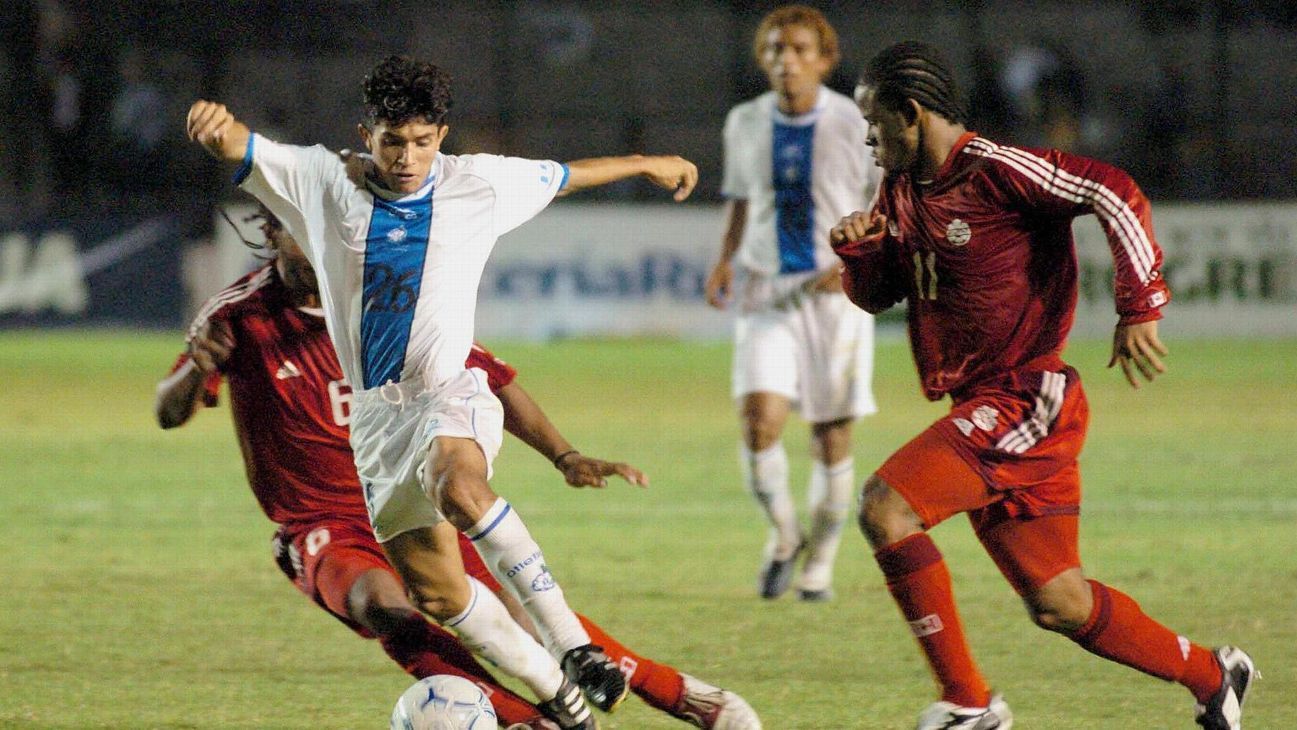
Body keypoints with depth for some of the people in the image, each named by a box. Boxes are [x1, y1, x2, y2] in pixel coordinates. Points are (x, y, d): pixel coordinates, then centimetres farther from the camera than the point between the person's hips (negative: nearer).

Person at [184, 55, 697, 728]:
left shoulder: (478, 184, 3)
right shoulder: (324, 183, 0)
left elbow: (563, 176, 21)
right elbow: (241, 149, -12)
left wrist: (644, 164, 33)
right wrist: (216, 126, -37)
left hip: (449, 391, -3)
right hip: (376, 413, 3)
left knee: (459, 490, -37)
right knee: (437, 593, 2)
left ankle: (573, 647, -39)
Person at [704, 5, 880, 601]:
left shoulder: (855, 128, -7)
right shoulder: (745, 124, 4)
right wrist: (725, 260, 1)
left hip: (834, 293, -2)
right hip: (765, 293, 2)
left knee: (832, 438, 4)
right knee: (760, 419, -17)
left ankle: (820, 564, 24)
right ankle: (784, 536, 9)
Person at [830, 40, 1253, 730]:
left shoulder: (994, 170, -14)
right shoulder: (901, 190, 12)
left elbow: (1116, 195, -19)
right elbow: (877, 295, 22)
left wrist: (1139, 308, -22)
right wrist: (855, 252, 0)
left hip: (1024, 400, -9)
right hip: (982, 408, 9)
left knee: (885, 506, -22)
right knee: (1057, 603, 10)